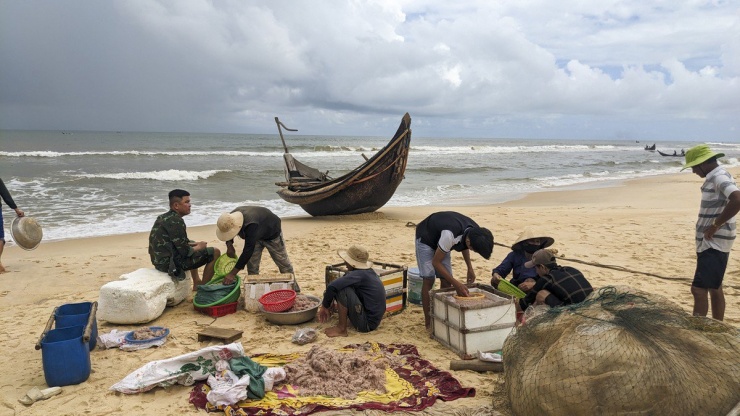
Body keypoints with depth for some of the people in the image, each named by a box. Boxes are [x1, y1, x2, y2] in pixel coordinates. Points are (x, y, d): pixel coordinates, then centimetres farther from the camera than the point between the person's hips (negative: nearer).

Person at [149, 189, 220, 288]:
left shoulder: (163, 217, 10)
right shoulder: (175, 221, -20)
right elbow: (185, 252, -20)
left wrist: (195, 244, 9)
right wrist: (199, 247, -1)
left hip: (160, 260, 10)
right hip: (171, 263, -10)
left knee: (192, 244, 34)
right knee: (215, 252, -6)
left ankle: (197, 283, 34)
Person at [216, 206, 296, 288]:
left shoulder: (251, 225, -48)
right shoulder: (231, 218, -26)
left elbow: (248, 251, -47)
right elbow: (228, 230, 1)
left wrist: (233, 273, -45)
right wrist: (229, 245, -19)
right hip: (256, 235, 6)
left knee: (282, 262, 4)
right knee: (252, 264, -3)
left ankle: (293, 287, 20)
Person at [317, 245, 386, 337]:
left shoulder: (359, 275, -22)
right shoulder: (369, 271, 6)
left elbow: (332, 287, -30)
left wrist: (325, 306, -13)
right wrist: (329, 306, 11)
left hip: (366, 324, -9)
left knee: (342, 289, -20)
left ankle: (341, 329, -8)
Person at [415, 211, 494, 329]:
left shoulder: (475, 232, -20)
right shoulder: (450, 235, -43)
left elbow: (464, 246, 5)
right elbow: (436, 262, -30)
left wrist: (470, 268, -5)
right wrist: (456, 284, -30)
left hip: (439, 239, 6)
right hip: (425, 238, -6)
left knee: (446, 280, -3)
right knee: (428, 279, -13)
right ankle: (428, 323, -7)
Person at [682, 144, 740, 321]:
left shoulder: (720, 177, -17)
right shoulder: (714, 178, 13)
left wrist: (715, 225, -25)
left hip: (714, 244, -11)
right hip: (711, 243, 11)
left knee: (699, 289, -11)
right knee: (714, 288, 18)